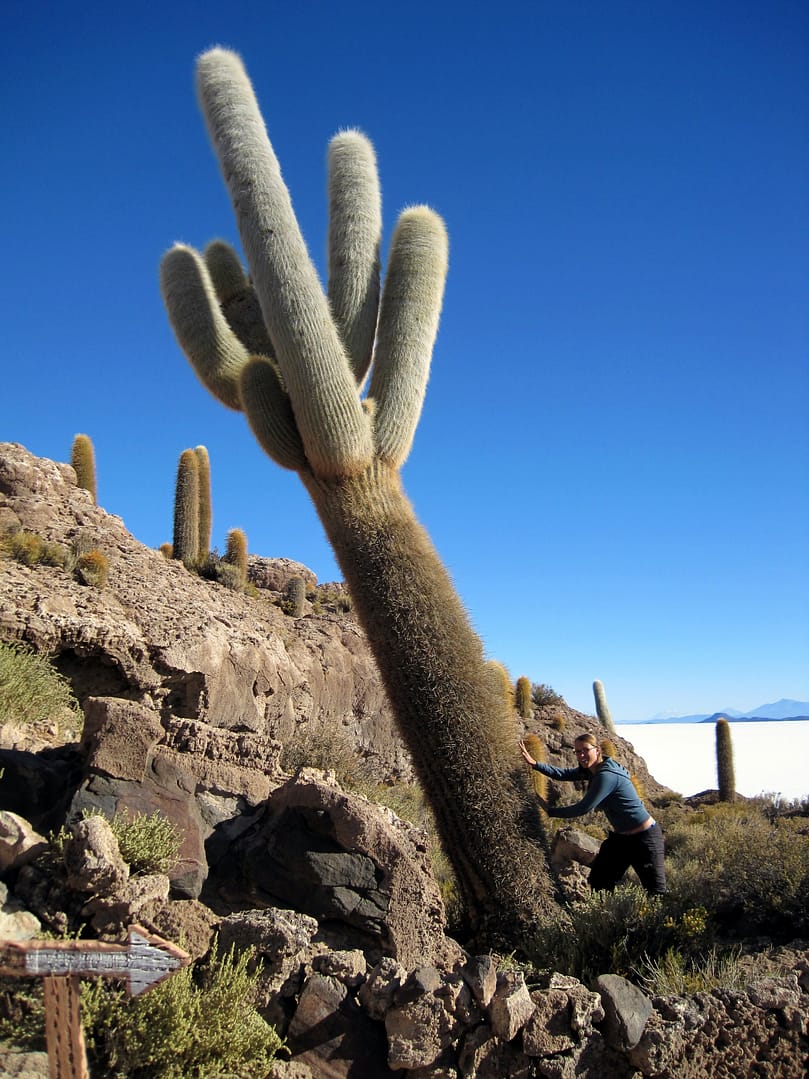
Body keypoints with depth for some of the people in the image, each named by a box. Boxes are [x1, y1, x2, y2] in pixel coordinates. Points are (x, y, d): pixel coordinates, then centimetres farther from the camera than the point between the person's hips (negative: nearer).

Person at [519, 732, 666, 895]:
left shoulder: (606, 776, -26)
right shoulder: (591, 769, 2)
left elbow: (582, 809, -23)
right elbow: (563, 774, 2)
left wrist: (550, 811, -13)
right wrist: (534, 763, -8)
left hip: (644, 837, -9)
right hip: (621, 837, 9)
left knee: (656, 893, -2)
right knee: (598, 880, 9)